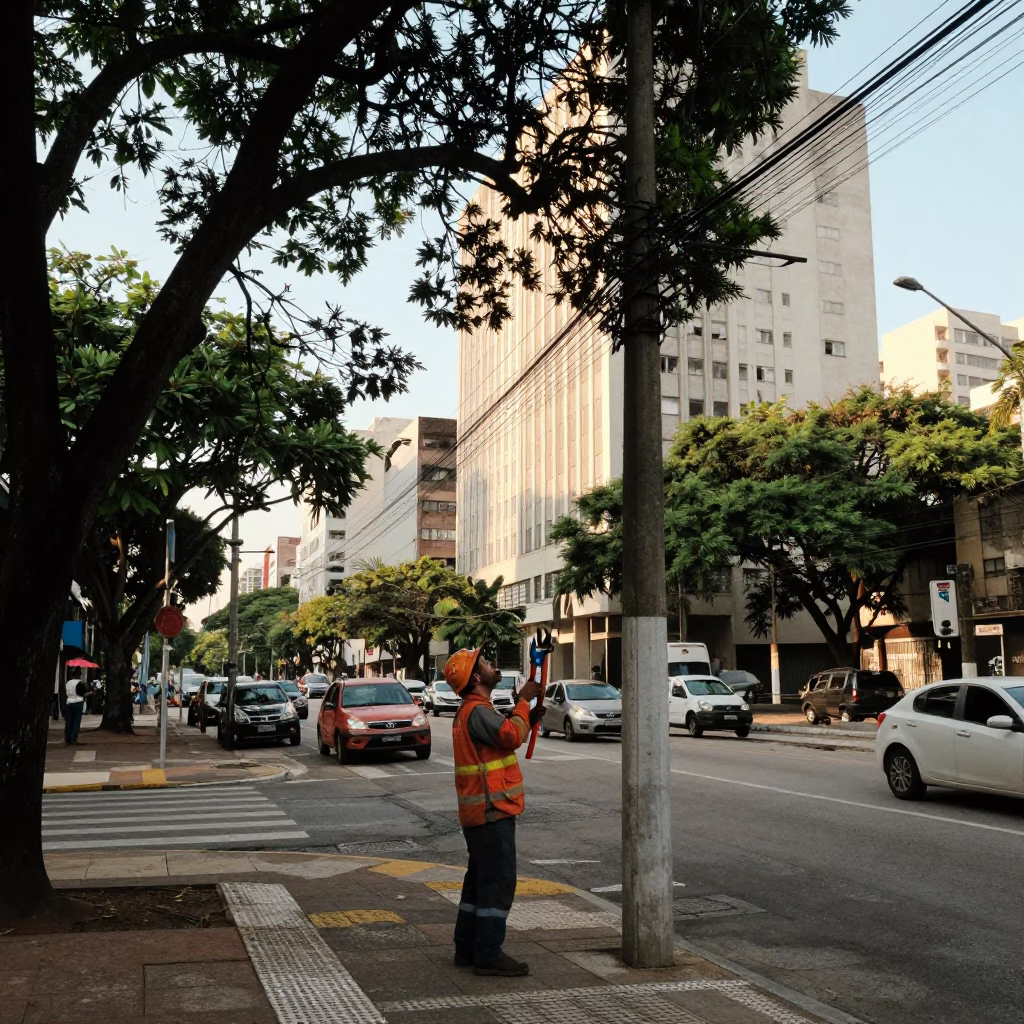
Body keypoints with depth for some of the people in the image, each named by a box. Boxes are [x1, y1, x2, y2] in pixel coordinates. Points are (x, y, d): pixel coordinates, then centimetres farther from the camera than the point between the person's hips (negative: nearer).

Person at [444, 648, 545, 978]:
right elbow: (512, 736, -28)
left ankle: (467, 949, 24)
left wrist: (529, 718, 6)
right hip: (492, 810, -11)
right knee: (497, 882, -6)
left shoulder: (473, 710, 16)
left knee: (480, 879, 16)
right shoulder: (477, 712, -18)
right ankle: (488, 956, -1)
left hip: (479, 811, 11)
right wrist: (523, 700, -15)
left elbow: (504, 737, 20)